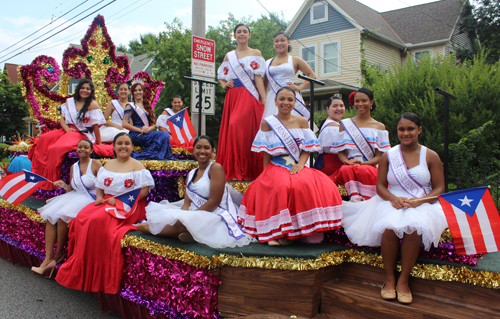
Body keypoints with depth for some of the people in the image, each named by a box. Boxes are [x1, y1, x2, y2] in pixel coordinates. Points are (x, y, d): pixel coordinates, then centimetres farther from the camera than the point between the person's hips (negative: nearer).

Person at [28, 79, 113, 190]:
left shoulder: (93, 104, -7)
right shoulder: (70, 102, 12)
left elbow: (95, 126, -8)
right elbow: (62, 118, 11)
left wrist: (99, 144, -6)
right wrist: (67, 129, -10)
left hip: (83, 134, -6)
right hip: (67, 130, 7)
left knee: (57, 148, -29)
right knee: (43, 139, -16)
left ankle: (51, 182, -16)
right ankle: (38, 173, -8)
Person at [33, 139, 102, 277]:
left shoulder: (96, 165, -5)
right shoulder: (73, 167, 16)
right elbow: (72, 189, 19)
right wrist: (64, 185, -1)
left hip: (91, 199, -7)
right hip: (75, 197, 7)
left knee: (62, 216, -26)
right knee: (50, 216, -14)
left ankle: (59, 254, -5)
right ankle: (48, 258, -17)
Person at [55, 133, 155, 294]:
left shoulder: (137, 166, 1)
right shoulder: (107, 165, 20)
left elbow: (144, 190, -8)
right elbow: (99, 186, 21)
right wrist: (99, 196, -3)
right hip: (105, 202, 6)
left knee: (98, 220, -31)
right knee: (81, 217, -23)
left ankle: (96, 274, -20)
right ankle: (80, 269, -14)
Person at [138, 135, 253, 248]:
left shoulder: (216, 168, -7)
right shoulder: (191, 174, 17)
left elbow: (214, 202, -14)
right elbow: (187, 203, 8)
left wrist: (190, 216, -17)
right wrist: (183, 214, -16)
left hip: (216, 216, -8)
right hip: (196, 214, 8)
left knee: (179, 223, -28)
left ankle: (150, 229, -3)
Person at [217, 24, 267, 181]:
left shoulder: (255, 53, 10)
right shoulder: (229, 56, 19)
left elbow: (258, 77, 1)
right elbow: (221, 76, 24)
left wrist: (264, 99, -8)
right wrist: (224, 84, 1)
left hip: (249, 97, -4)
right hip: (232, 96, 5)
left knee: (237, 127, -19)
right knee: (229, 130, -2)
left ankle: (244, 171, -14)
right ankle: (232, 170, 5)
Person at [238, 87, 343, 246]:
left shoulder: (302, 121, 10)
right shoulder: (267, 123, 4)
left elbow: (307, 149, 6)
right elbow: (266, 153, 5)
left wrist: (300, 164, -11)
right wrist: (265, 175, -1)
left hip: (298, 167, 2)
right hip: (276, 167, -2)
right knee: (280, 186, -35)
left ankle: (311, 229, -14)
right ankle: (279, 232, -22)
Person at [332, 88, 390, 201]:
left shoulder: (379, 127, 13)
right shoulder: (345, 124, 16)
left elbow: (379, 156, 5)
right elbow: (340, 151, 11)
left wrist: (363, 163, -14)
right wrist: (347, 161, -12)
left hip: (370, 165, 0)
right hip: (349, 165, 1)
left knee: (364, 171, -36)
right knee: (346, 170, -35)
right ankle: (354, 198, -39)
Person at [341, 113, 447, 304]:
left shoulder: (431, 157, 6)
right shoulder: (388, 156, 9)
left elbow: (439, 188, 4)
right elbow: (380, 186, 7)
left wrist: (418, 201, -16)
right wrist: (393, 198, -16)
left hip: (421, 205, 0)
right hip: (393, 203, 1)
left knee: (413, 228, -35)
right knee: (389, 228, -33)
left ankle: (403, 281, -17)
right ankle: (389, 279, -13)